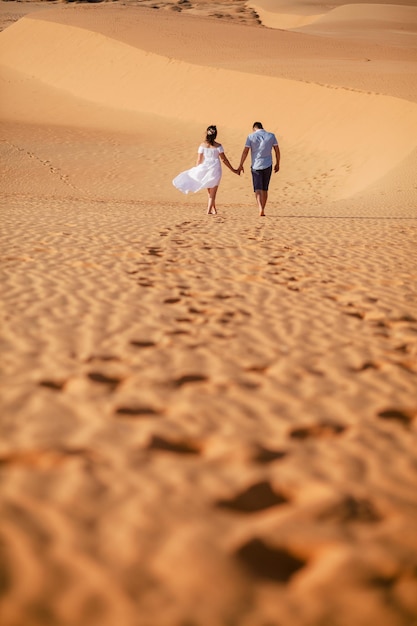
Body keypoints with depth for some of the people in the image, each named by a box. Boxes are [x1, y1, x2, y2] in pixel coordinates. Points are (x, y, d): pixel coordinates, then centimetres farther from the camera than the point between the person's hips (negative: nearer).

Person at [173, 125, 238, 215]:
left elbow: (199, 160, -3)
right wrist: (232, 169, 5)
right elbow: (224, 159, -4)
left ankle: (214, 210, 20)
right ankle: (209, 210, 1)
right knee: (212, 193, 6)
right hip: (215, 169, -2)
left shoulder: (202, 145, -4)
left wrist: (196, 172, 8)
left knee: (210, 192, 16)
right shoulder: (218, 146, -7)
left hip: (205, 169, 2)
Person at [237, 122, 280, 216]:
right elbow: (277, 151, 3)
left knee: (258, 189, -3)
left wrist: (241, 165, -1)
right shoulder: (271, 136, 3)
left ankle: (260, 208, -24)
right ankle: (262, 210, 16)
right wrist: (277, 164, 14)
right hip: (267, 166, 2)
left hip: (256, 166, -2)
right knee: (264, 189, 13)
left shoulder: (251, 136, -3)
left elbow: (245, 151, -6)